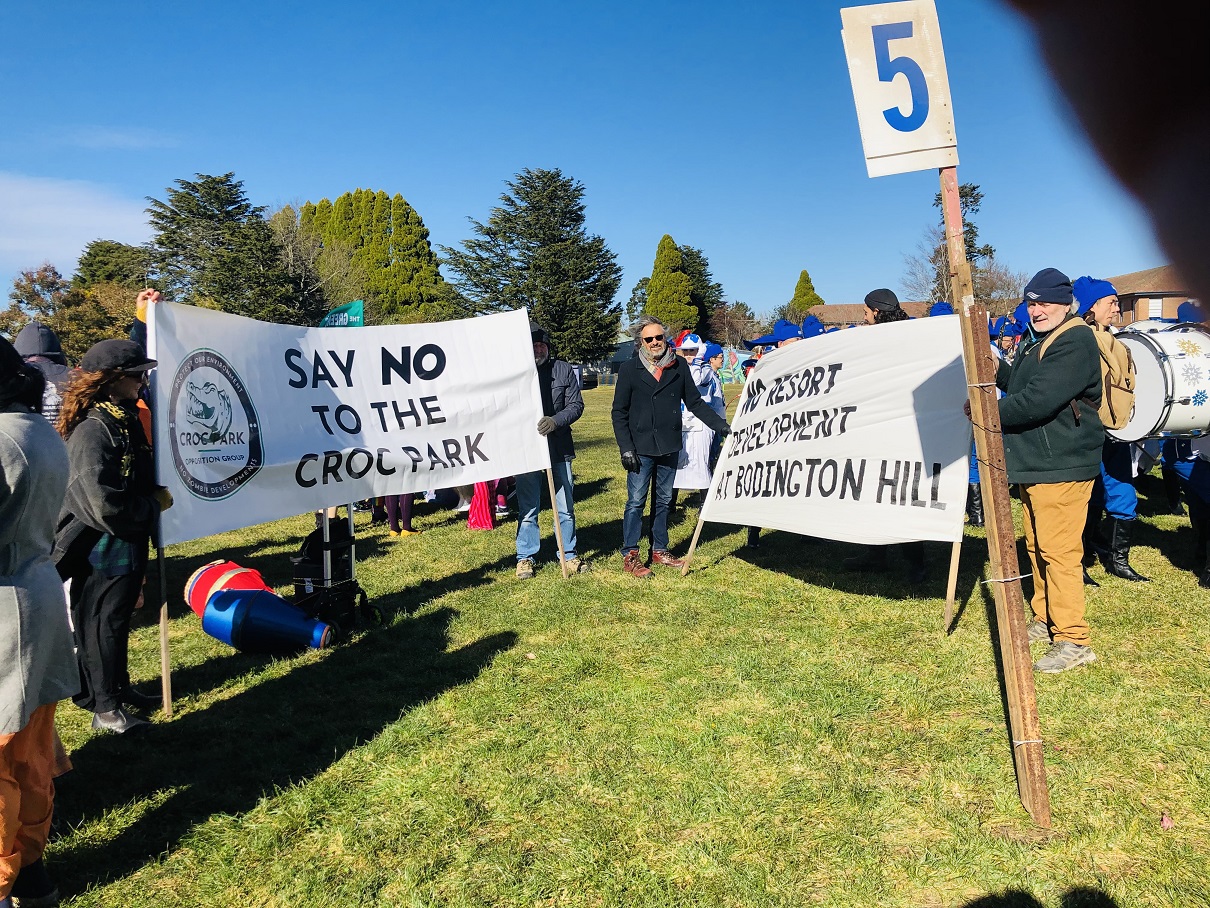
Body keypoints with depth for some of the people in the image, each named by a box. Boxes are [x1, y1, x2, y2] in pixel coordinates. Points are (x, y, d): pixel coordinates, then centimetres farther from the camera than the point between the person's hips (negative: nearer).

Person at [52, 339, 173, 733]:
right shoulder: (92, 431, -24)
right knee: (102, 625, 5)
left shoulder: (127, 419, 6)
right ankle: (104, 707, 19)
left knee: (119, 619, 21)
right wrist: (156, 504, -14)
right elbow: (107, 506, -28)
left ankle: (118, 687, 37)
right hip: (103, 548, -9)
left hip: (129, 542, 9)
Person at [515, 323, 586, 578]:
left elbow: (576, 405, 1)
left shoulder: (564, 370, 2)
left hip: (559, 447, 2)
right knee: (527, 508, 6)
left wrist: (556, 420, -16)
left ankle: (568, 554, 26)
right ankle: (525, 557, 19)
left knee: (565, 506, 11)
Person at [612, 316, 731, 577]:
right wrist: (626, 449, -10)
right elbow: (619, 413, -2)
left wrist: (722, 425, -2)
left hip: (670, 447, 4)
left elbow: (695, 402, 8)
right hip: (640, 448, -3)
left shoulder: (679, 366, 4)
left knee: (664, 501, 13)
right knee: (636, 501, -2)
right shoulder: (629, 369, -3)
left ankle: (660, 550, 25)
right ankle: (630, 556, 7)